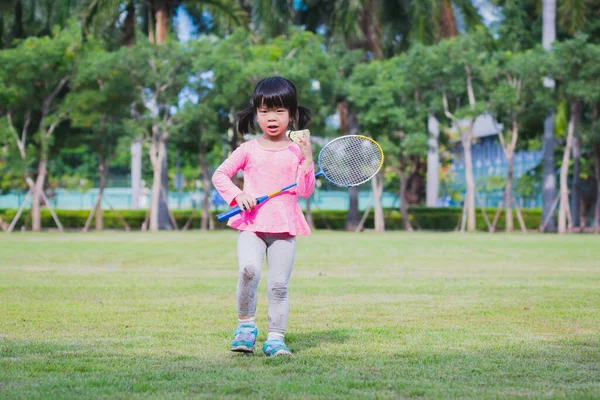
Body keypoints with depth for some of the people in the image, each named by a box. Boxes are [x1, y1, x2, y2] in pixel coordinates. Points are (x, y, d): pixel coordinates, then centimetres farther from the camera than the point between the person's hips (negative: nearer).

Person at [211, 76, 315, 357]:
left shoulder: (297, 151, 7)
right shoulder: (249, 150, 7)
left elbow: (305, 192, 0)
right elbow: (219, 175, 10)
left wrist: (307, 159, -10)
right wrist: (237, 195, -7)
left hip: (284, 228, 1)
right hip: (251, 224, -1)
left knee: (279, 284, -2)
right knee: (248, 270, -23)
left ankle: (275, 338, 8)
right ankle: (245, 324, -4)